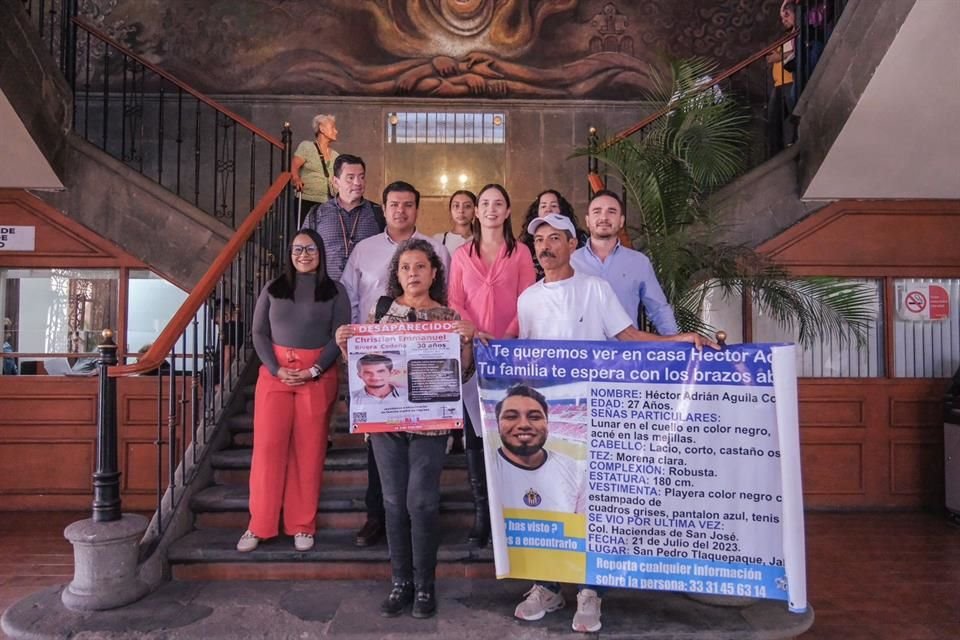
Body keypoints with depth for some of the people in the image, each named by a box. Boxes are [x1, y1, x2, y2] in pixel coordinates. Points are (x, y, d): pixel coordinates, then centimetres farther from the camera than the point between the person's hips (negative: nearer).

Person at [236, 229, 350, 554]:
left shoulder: (334, 291, 5)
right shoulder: (273, 289, 10)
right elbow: (259, 333, 5)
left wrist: (313, 371, -13)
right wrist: (276, 369, -10)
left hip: (318, 377, -1)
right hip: (274, 373, 1)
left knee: (309, 449, 2)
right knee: (268, 445, -2)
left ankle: (302, 526, 12)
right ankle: (259, 525, 9)